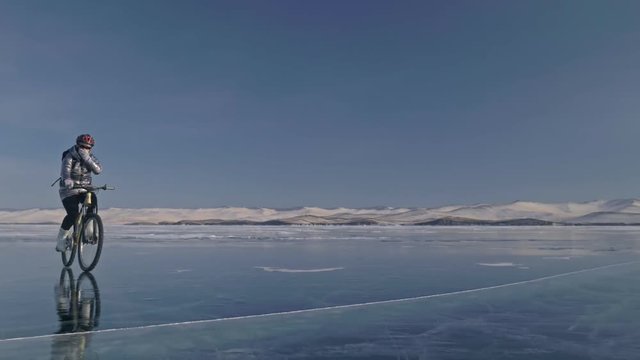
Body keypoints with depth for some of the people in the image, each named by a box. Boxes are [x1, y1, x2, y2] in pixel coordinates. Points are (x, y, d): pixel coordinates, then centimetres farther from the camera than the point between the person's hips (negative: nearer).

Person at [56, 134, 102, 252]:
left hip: (84, 190, 4)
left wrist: (87, 158, -25)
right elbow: (65, 171, -31)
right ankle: (61, 238, 1)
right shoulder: (69, 157, -11)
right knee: (73, 214, -22)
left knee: (93, 200, -28)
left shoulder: (90, 158, 3)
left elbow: (98, 170, -15)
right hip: (69, 191, -4)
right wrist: (67, 181, -52)